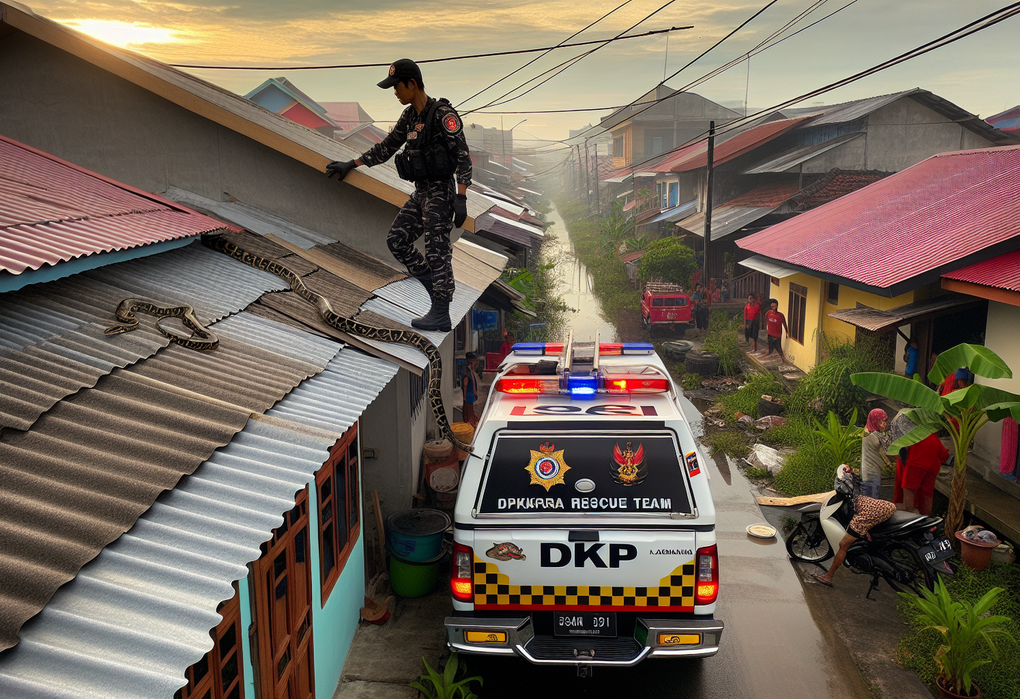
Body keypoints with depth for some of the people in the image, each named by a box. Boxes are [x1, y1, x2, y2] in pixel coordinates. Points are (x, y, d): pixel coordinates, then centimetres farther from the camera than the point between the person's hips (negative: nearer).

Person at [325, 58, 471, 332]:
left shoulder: (443, 114, -15)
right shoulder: (409, 116, 10)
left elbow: (463, 157, -17)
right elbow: (385, 148, 21)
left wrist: (461, 198, -23)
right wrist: (351, 165, 22)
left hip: (440, 193, -9)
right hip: (421, 193, 9)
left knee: (437, 252, -4)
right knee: (397, 240, 9)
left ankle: (441, 315, 5)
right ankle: (437, 288, 19)